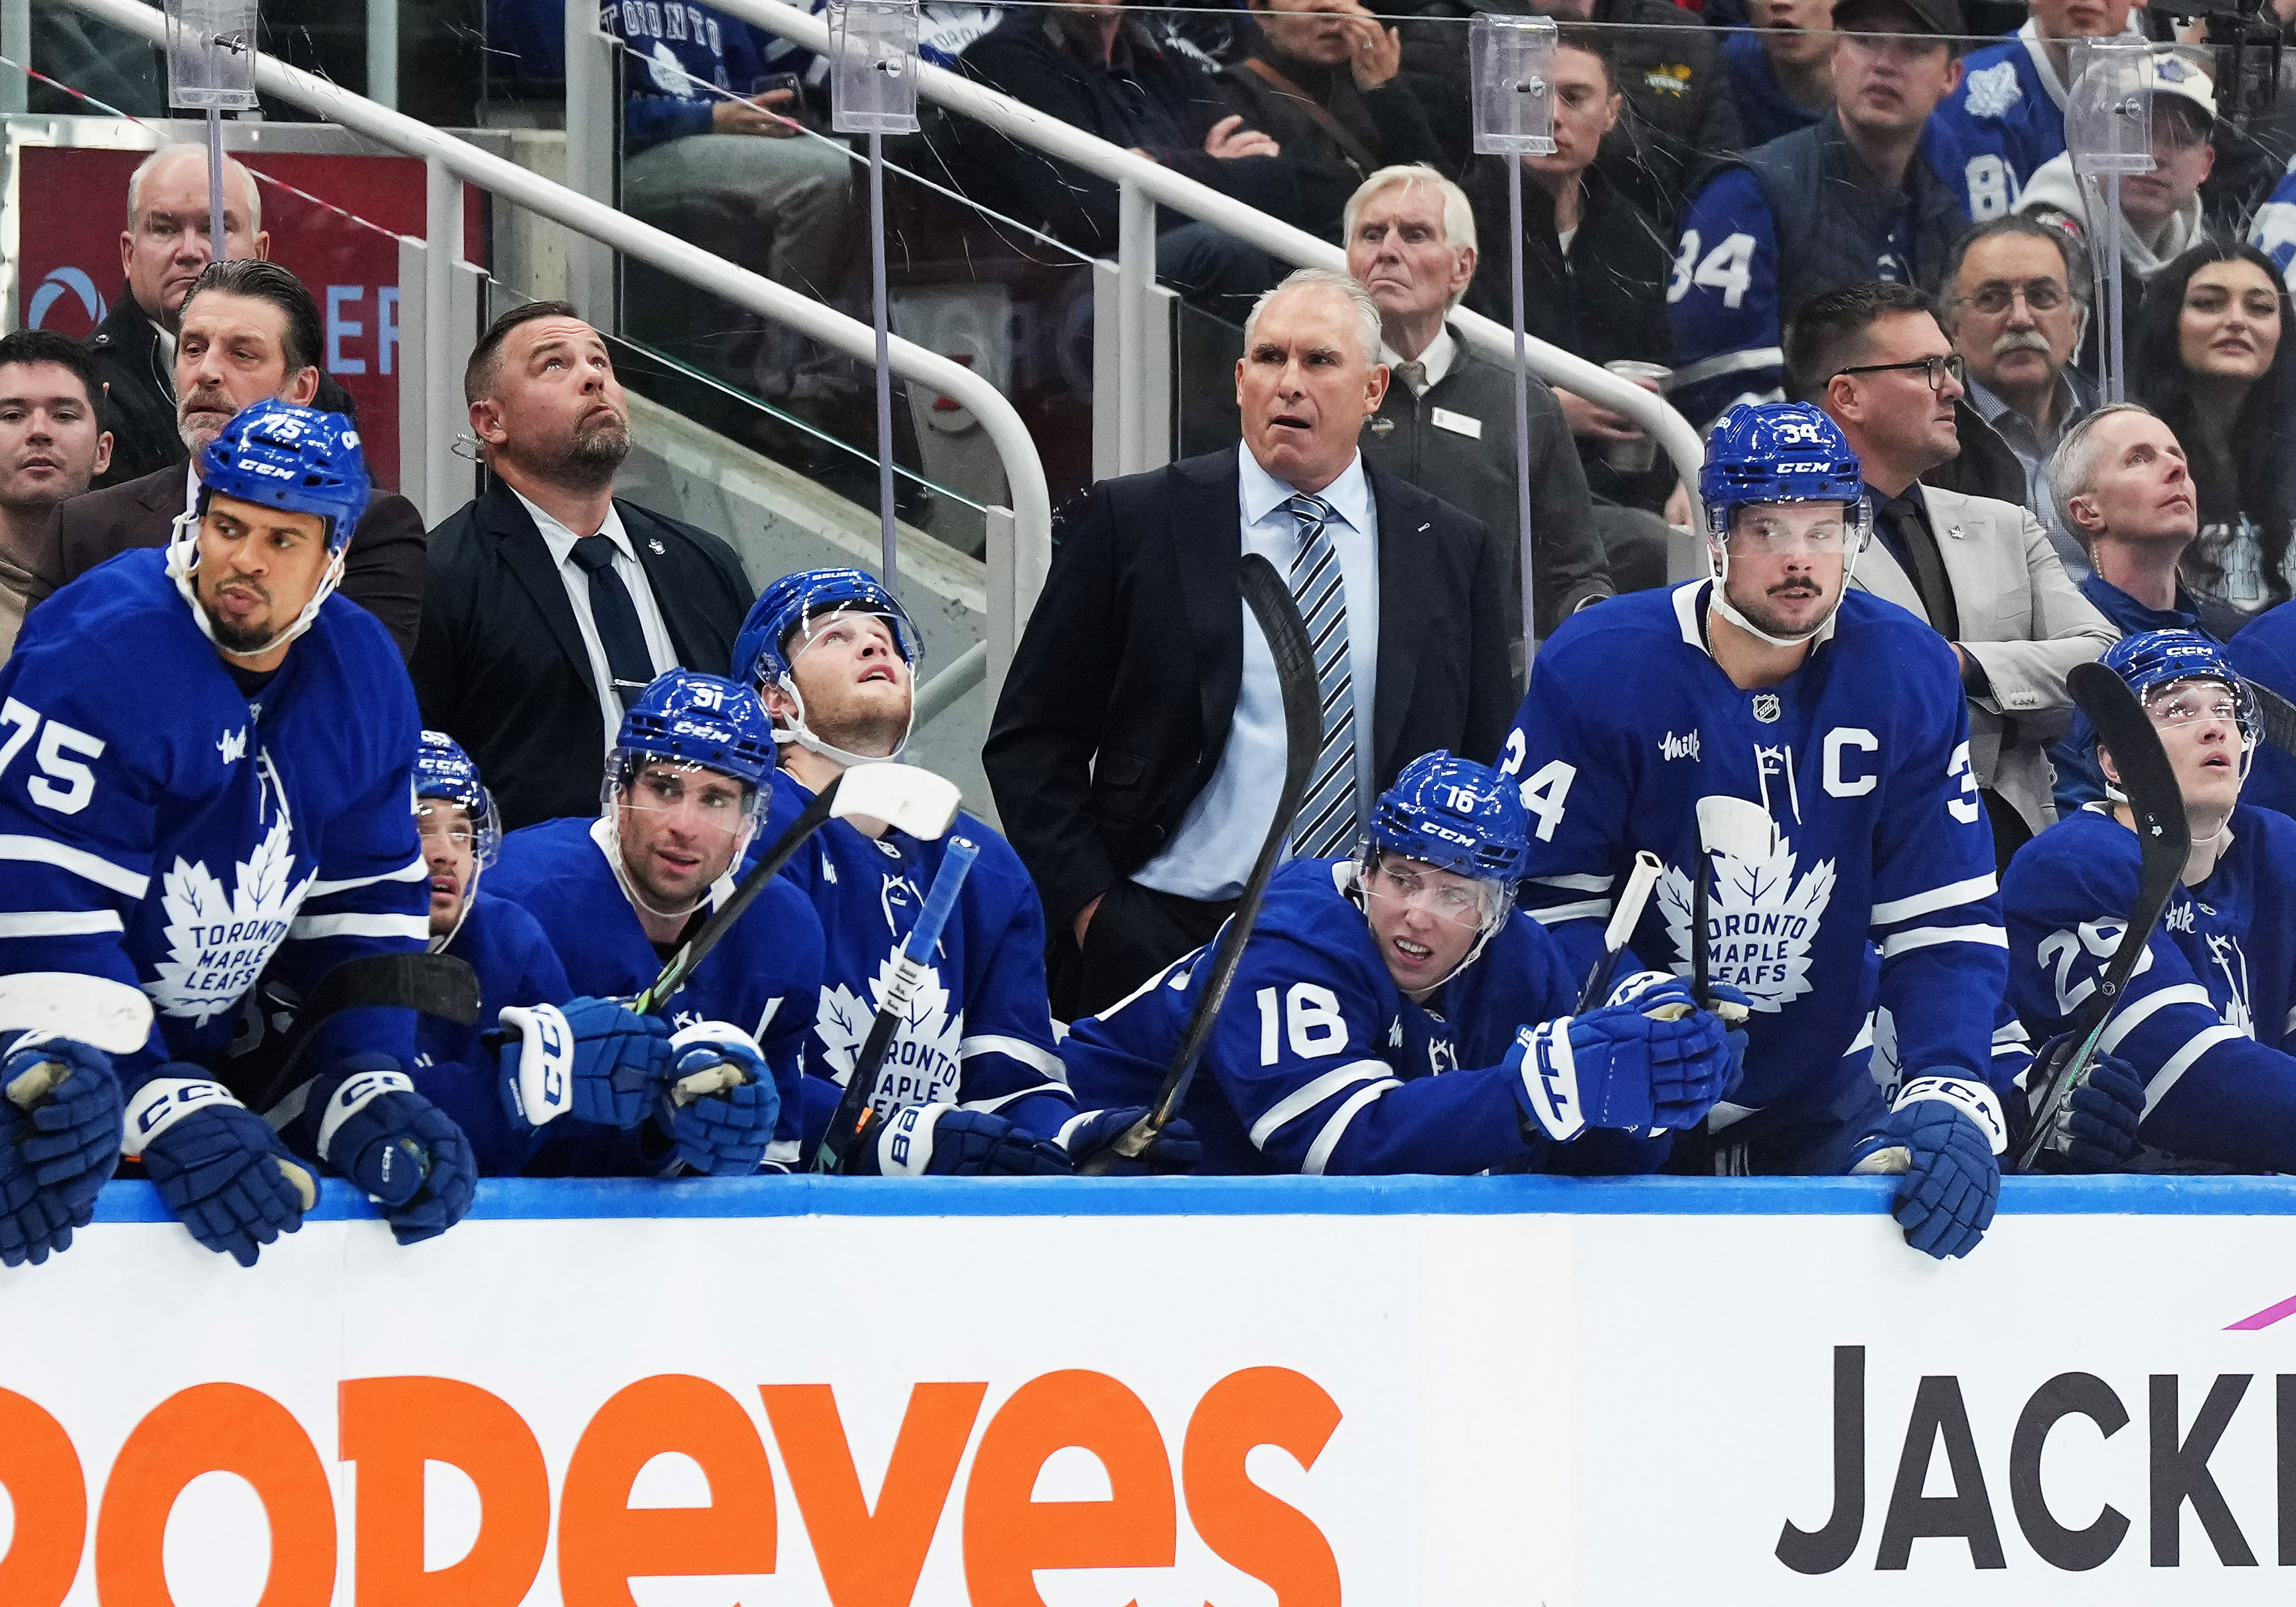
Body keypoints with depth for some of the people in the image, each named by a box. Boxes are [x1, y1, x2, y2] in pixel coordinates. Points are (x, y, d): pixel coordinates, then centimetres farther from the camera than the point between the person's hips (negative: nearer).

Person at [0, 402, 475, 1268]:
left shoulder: (363, 676, 1)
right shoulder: (105, 653, -23)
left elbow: (364, 904, 6)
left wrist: (371, 1089, -9)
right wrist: (164, 1112, -31)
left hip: (205, 1054, 7)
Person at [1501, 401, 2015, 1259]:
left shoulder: (1911, 675, -7)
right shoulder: (1594, 667, -14)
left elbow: (1947, 917, -7)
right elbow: (1544, 898, -10)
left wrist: (1952, 1093, -23)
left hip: (1819, 1093, 3)